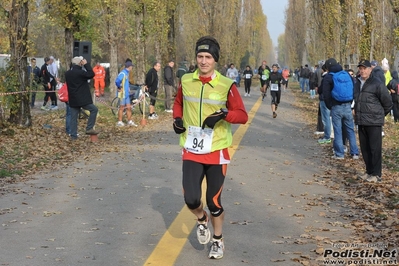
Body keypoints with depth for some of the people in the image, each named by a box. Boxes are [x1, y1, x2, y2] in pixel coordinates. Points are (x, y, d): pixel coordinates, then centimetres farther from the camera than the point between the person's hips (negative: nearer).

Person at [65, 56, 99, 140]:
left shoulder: (67, 73, 8)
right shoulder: (80, 72, -15)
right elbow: (91, 74, -12)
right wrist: (86, 64, -6)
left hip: (73, 100, 7)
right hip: (82, 99, -7)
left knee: (73, 117, 10)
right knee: (94, 109, 5)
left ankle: (73, 135, 10)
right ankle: (89, 128, -1)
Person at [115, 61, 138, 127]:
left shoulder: (127, 73, 12)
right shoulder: (123, 73, -17)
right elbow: (117, 81, -30)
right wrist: (119, 88, -18)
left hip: (127, 94, 9)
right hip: (123, 94, -9)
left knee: (129, 108, 11)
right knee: (122, 108, 0)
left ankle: (129, 121, 17)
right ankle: (119, 122, 8)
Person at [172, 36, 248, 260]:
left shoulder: (227, 85, -9)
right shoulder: (186, 81, 1)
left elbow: (243, 116, -8)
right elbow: (178, 103, 20)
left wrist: (223, 114, -25)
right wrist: (177, 119, 1)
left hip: (217, 151, -2)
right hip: (192, 151, 2)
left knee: (214, 201, 6)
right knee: (191, 199, -9)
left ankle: (218, 240, 31)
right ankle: (202, 219, 27)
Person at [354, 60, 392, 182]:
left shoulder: (377, 84, -11)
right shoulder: (357, 84, 12)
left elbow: (388, 102, -6)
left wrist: (380, 114, 5)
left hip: (374, 122, -7)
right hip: (361, 122, 7)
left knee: (375, 149, -2)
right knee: (365, 148, 12)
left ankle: (376, 174, 5)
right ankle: (369, 171, 24)